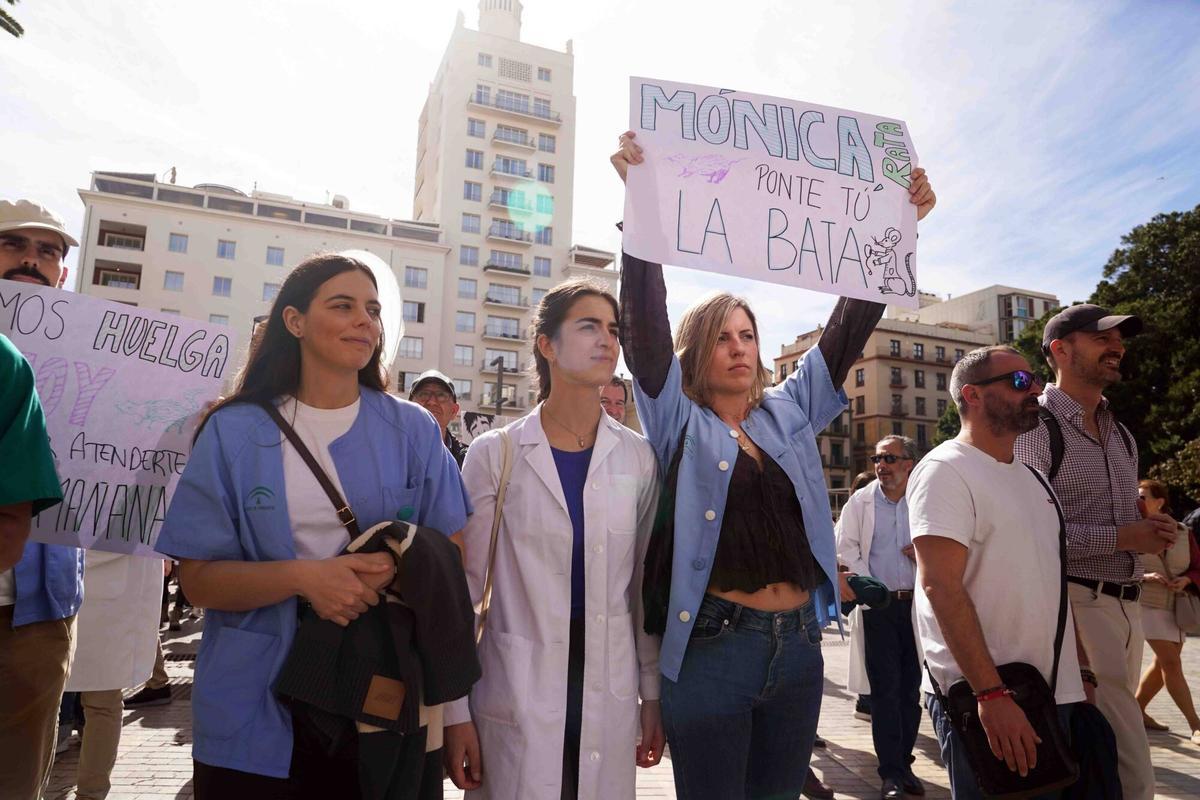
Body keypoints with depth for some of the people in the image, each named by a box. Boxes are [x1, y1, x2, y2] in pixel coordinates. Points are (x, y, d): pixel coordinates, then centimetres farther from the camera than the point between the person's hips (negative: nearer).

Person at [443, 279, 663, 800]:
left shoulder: (638, 458, 1)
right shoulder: (495, 454, -6)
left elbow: (646, 583, 6)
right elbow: (465, 588, -3)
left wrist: (653, 691, 9)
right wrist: (454, 708, -2)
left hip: (610, 698, 2)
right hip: (515, 697, -2)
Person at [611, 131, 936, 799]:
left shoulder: (790, 413, 10)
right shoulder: (680, 421, -1)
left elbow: (850, 327, 8)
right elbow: (645, 321, -12)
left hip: (799, 645, 5)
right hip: (712, 648, -4)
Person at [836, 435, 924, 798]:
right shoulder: (861, 501, 4)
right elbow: (844, 547, 0)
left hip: (918, 603, 2)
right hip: (878, 605, -1)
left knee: (911, 689, 10)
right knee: (885, 690, -1)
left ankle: (904, 764, 23)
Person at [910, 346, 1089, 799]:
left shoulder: (1032, 477, 14)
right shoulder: (945, 470, -13)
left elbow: (1052, 582, 20)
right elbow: (941, 587, -21)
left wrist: (1082, 672, 14)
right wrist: (991, 693, -24)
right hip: (983, 699, -8)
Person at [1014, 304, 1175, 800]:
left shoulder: (1122, 437, 17)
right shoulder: (1036, 427, -10)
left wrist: (1149, 532, 8)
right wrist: (1123, 538, -16)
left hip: (1127, 607, 8)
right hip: (1076, 604, -8)